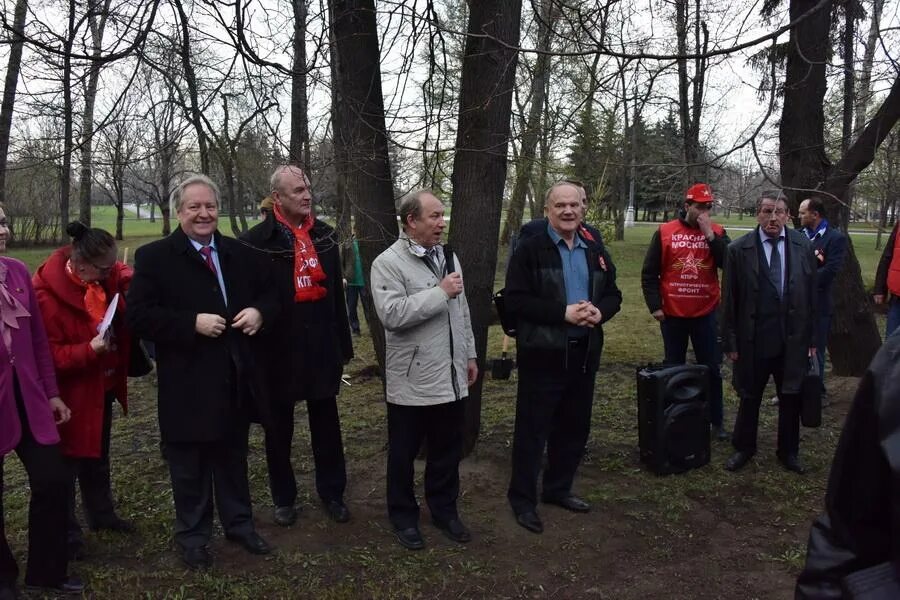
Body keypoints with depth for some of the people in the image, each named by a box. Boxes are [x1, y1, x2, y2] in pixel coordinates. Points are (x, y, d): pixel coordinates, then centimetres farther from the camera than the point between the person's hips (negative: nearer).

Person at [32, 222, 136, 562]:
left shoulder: (105, 274, -9)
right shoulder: (47, 294, -26)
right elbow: (48, 356, -23)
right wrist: (90, 350, -36)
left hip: (103, 385, 7)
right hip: (72, 392, -7)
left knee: (98, 456, 24)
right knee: (68, 462, 7)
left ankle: (102, 515, 42)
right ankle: (68, 534, 23)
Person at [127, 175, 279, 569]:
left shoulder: (241, 253, 7)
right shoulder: (154, 256, -6)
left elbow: (269, 294, 14)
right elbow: (139, 316, -13)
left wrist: (260, 312, -8)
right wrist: (192, 324, -22)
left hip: (236, 378, 4)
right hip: (188, 384, -4)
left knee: (233, 459, 19)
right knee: (190, 467, 11)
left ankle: (239, 524, 36)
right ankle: (192, 536, 30)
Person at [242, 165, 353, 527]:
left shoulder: (324, 235, 6)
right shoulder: (259, 240, -9)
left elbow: (336, 292, 9)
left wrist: (343, 344, 8)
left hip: (322, 345, 4)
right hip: (278, 348, -3)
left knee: (326, 423, 13)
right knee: (280, 428, 12)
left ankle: (332, 493, 27)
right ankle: (284, 498, 28)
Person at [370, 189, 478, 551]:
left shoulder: (448, 256, 10)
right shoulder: (388, 263, -13)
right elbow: (392, 314, -26)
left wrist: (469, 355, 17)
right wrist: (440, 292, -22)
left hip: (451, 377, 6)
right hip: (412, 380, -6)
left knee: (447, 451, 17)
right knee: (404, 454, 11)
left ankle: (444, 511, 34)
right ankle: (403, 517, 29)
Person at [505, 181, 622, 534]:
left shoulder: (596, 251, 11)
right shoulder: (530, 249, -8)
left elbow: (613, 294, 14)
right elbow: (515, 300, -16)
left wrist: (600, 312, -9)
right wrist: (563, 313, -22)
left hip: (585, 353, 6)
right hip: (543, 354, -6)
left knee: (574, 428, 16)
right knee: (532, 430, 2)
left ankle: (558, 489, 33)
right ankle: (523, 500, 16)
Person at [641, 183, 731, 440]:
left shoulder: (717, 232, 1)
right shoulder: (664, 232, -3)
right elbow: (649, 272, 0)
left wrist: (710, 235, -17)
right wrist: (655, 305, -6)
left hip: (706, 314, 1)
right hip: (672, 314, 0)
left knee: (711, 369, 7)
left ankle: (716, 421, 18)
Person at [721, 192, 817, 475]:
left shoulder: (803, 246, 0)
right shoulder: (739, 249, -7)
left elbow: (811, 295, 4)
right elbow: (730, 300, -5)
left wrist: (812, 337, 3)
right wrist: (730, 342, -5)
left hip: (793, 340, 2)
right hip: (753, 340, -2)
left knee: (791, 398, 13)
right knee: (749, 398, 12)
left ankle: (789, 451, 31)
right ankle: (743, 448, 30)